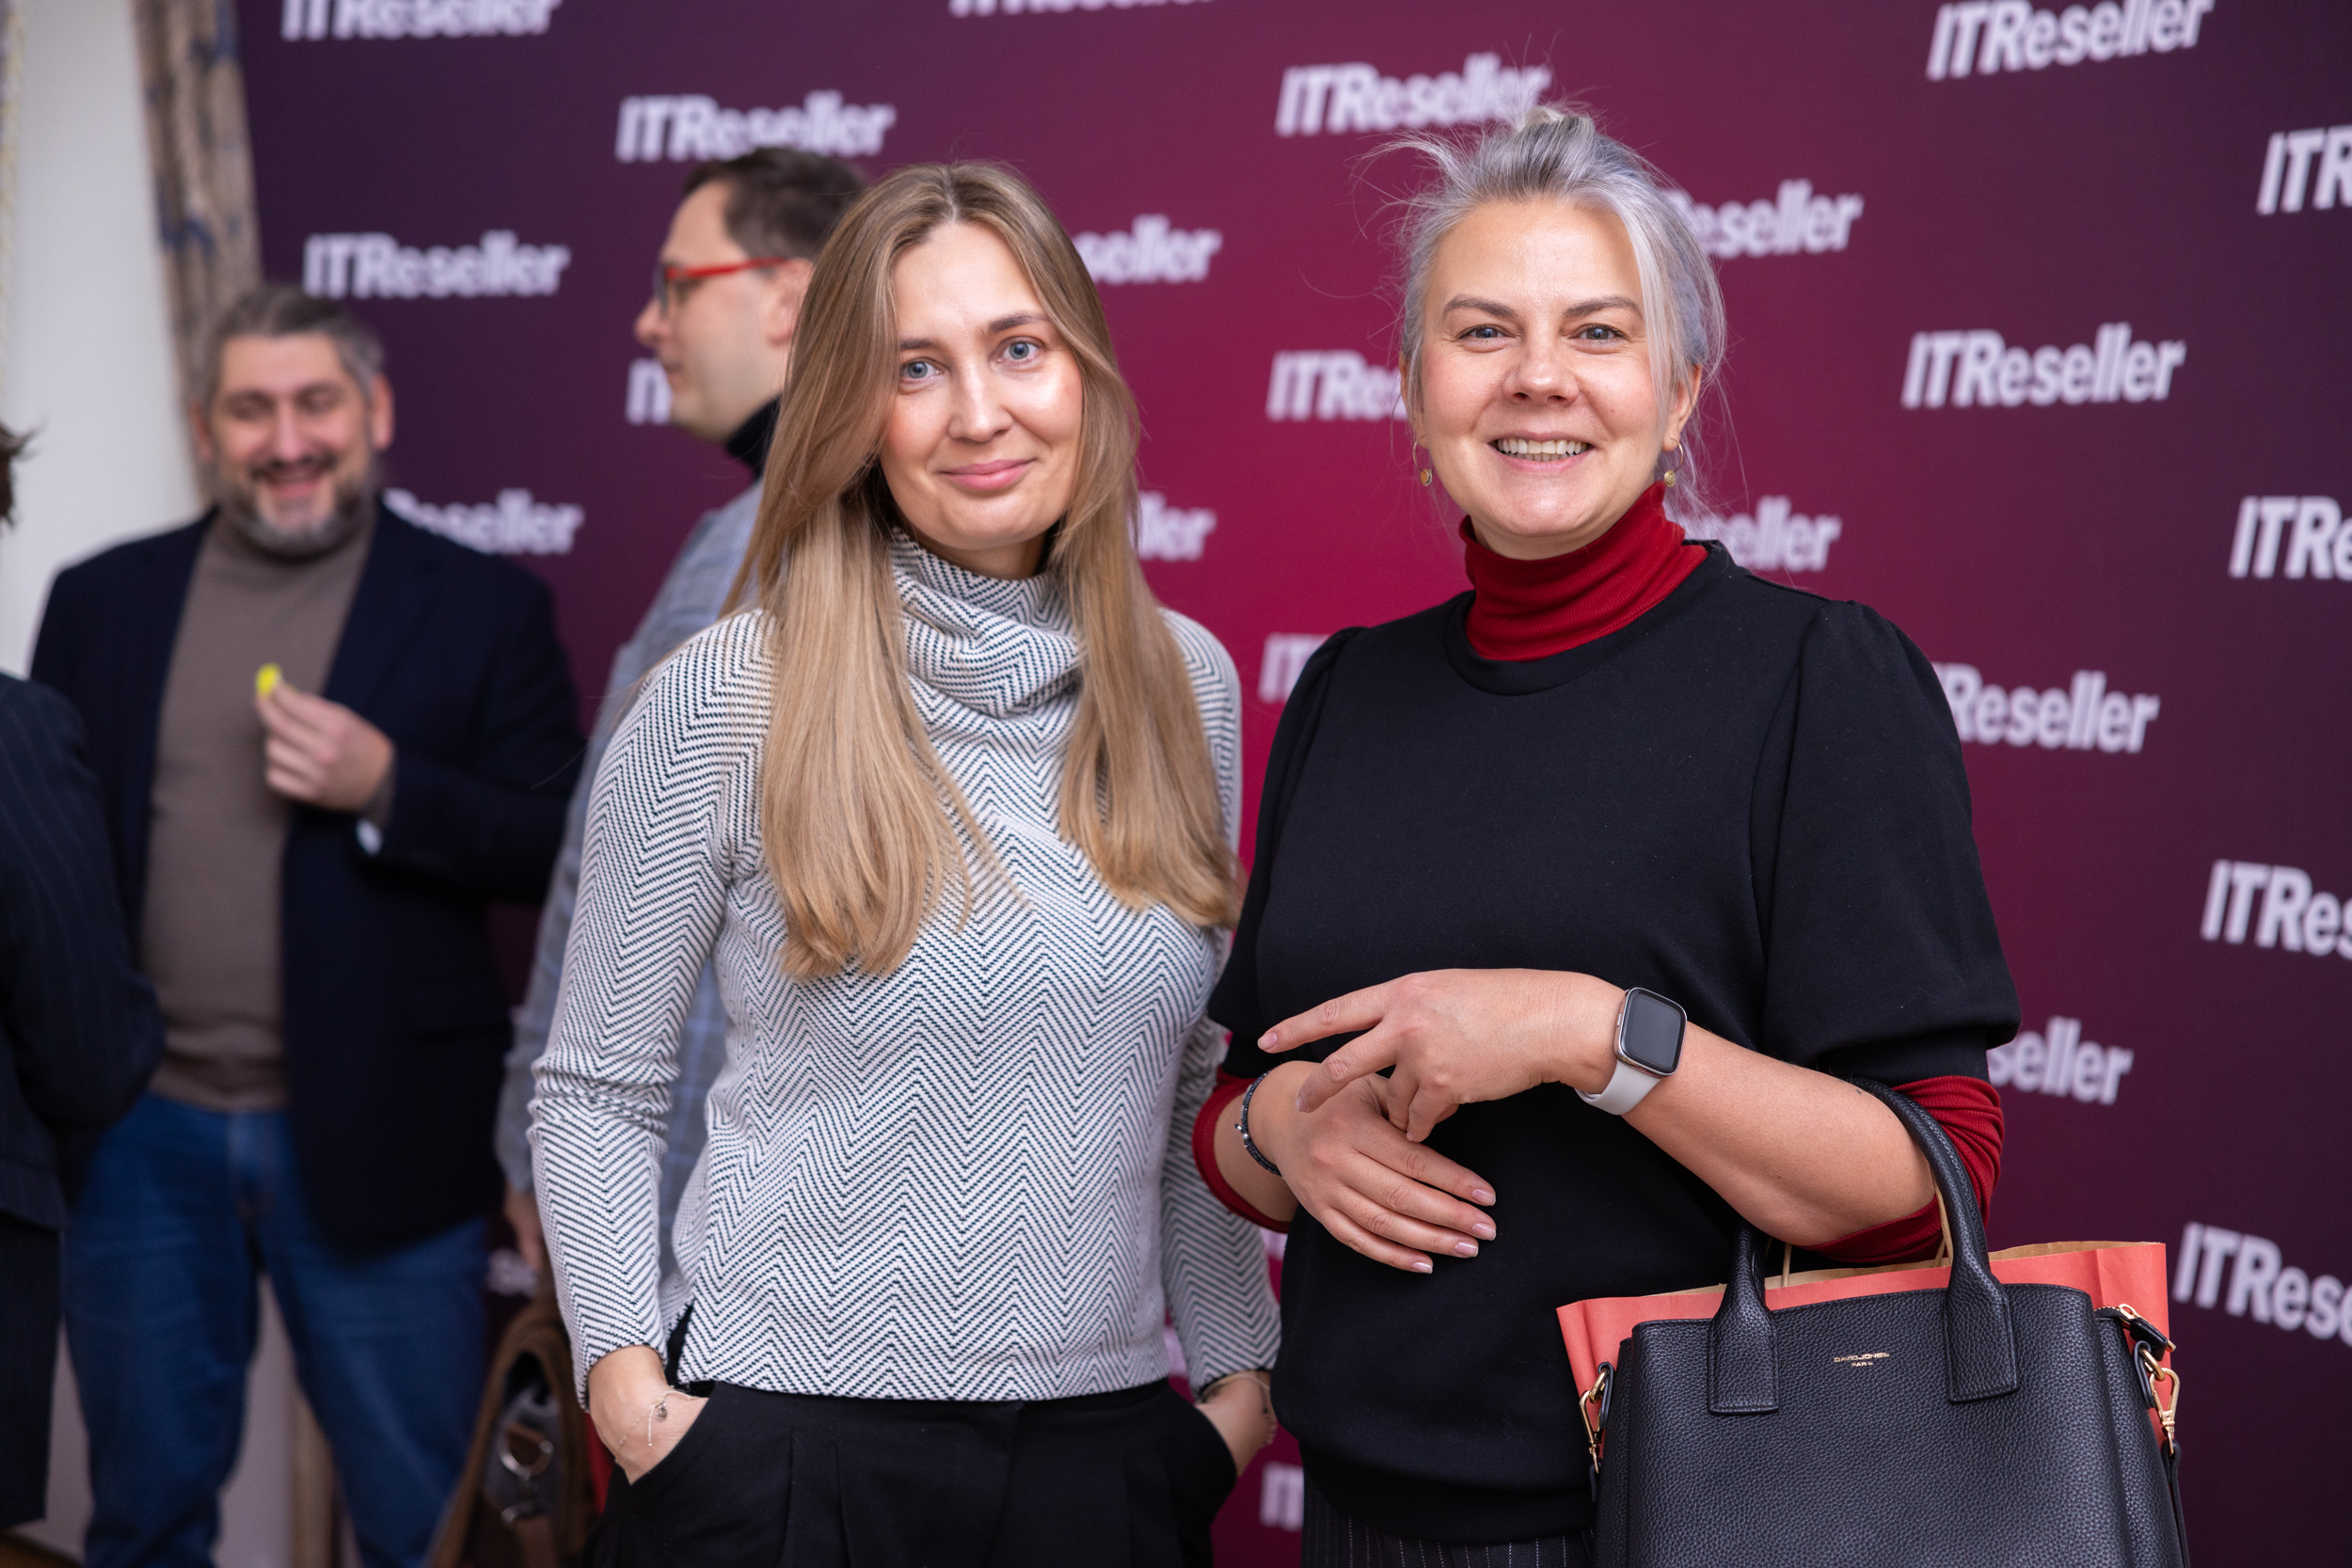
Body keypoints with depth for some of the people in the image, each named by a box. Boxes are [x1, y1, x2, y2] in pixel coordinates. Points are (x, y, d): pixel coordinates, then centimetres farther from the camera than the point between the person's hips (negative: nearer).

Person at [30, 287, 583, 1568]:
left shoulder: (481, 608, -1)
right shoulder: (102, 601, 8)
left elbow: (564, 853, -3)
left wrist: (385, 788, -18)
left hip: (372, 1144, -2)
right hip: (136, 1137, 3)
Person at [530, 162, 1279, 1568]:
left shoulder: (1186, 680, 5)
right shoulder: (723, 702, -7)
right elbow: (596, 1094, -1)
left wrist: (1240, 1360, 7)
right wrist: (626, 1378, -12)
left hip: (1107, 1438, 3)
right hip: (784, 1439, -3)